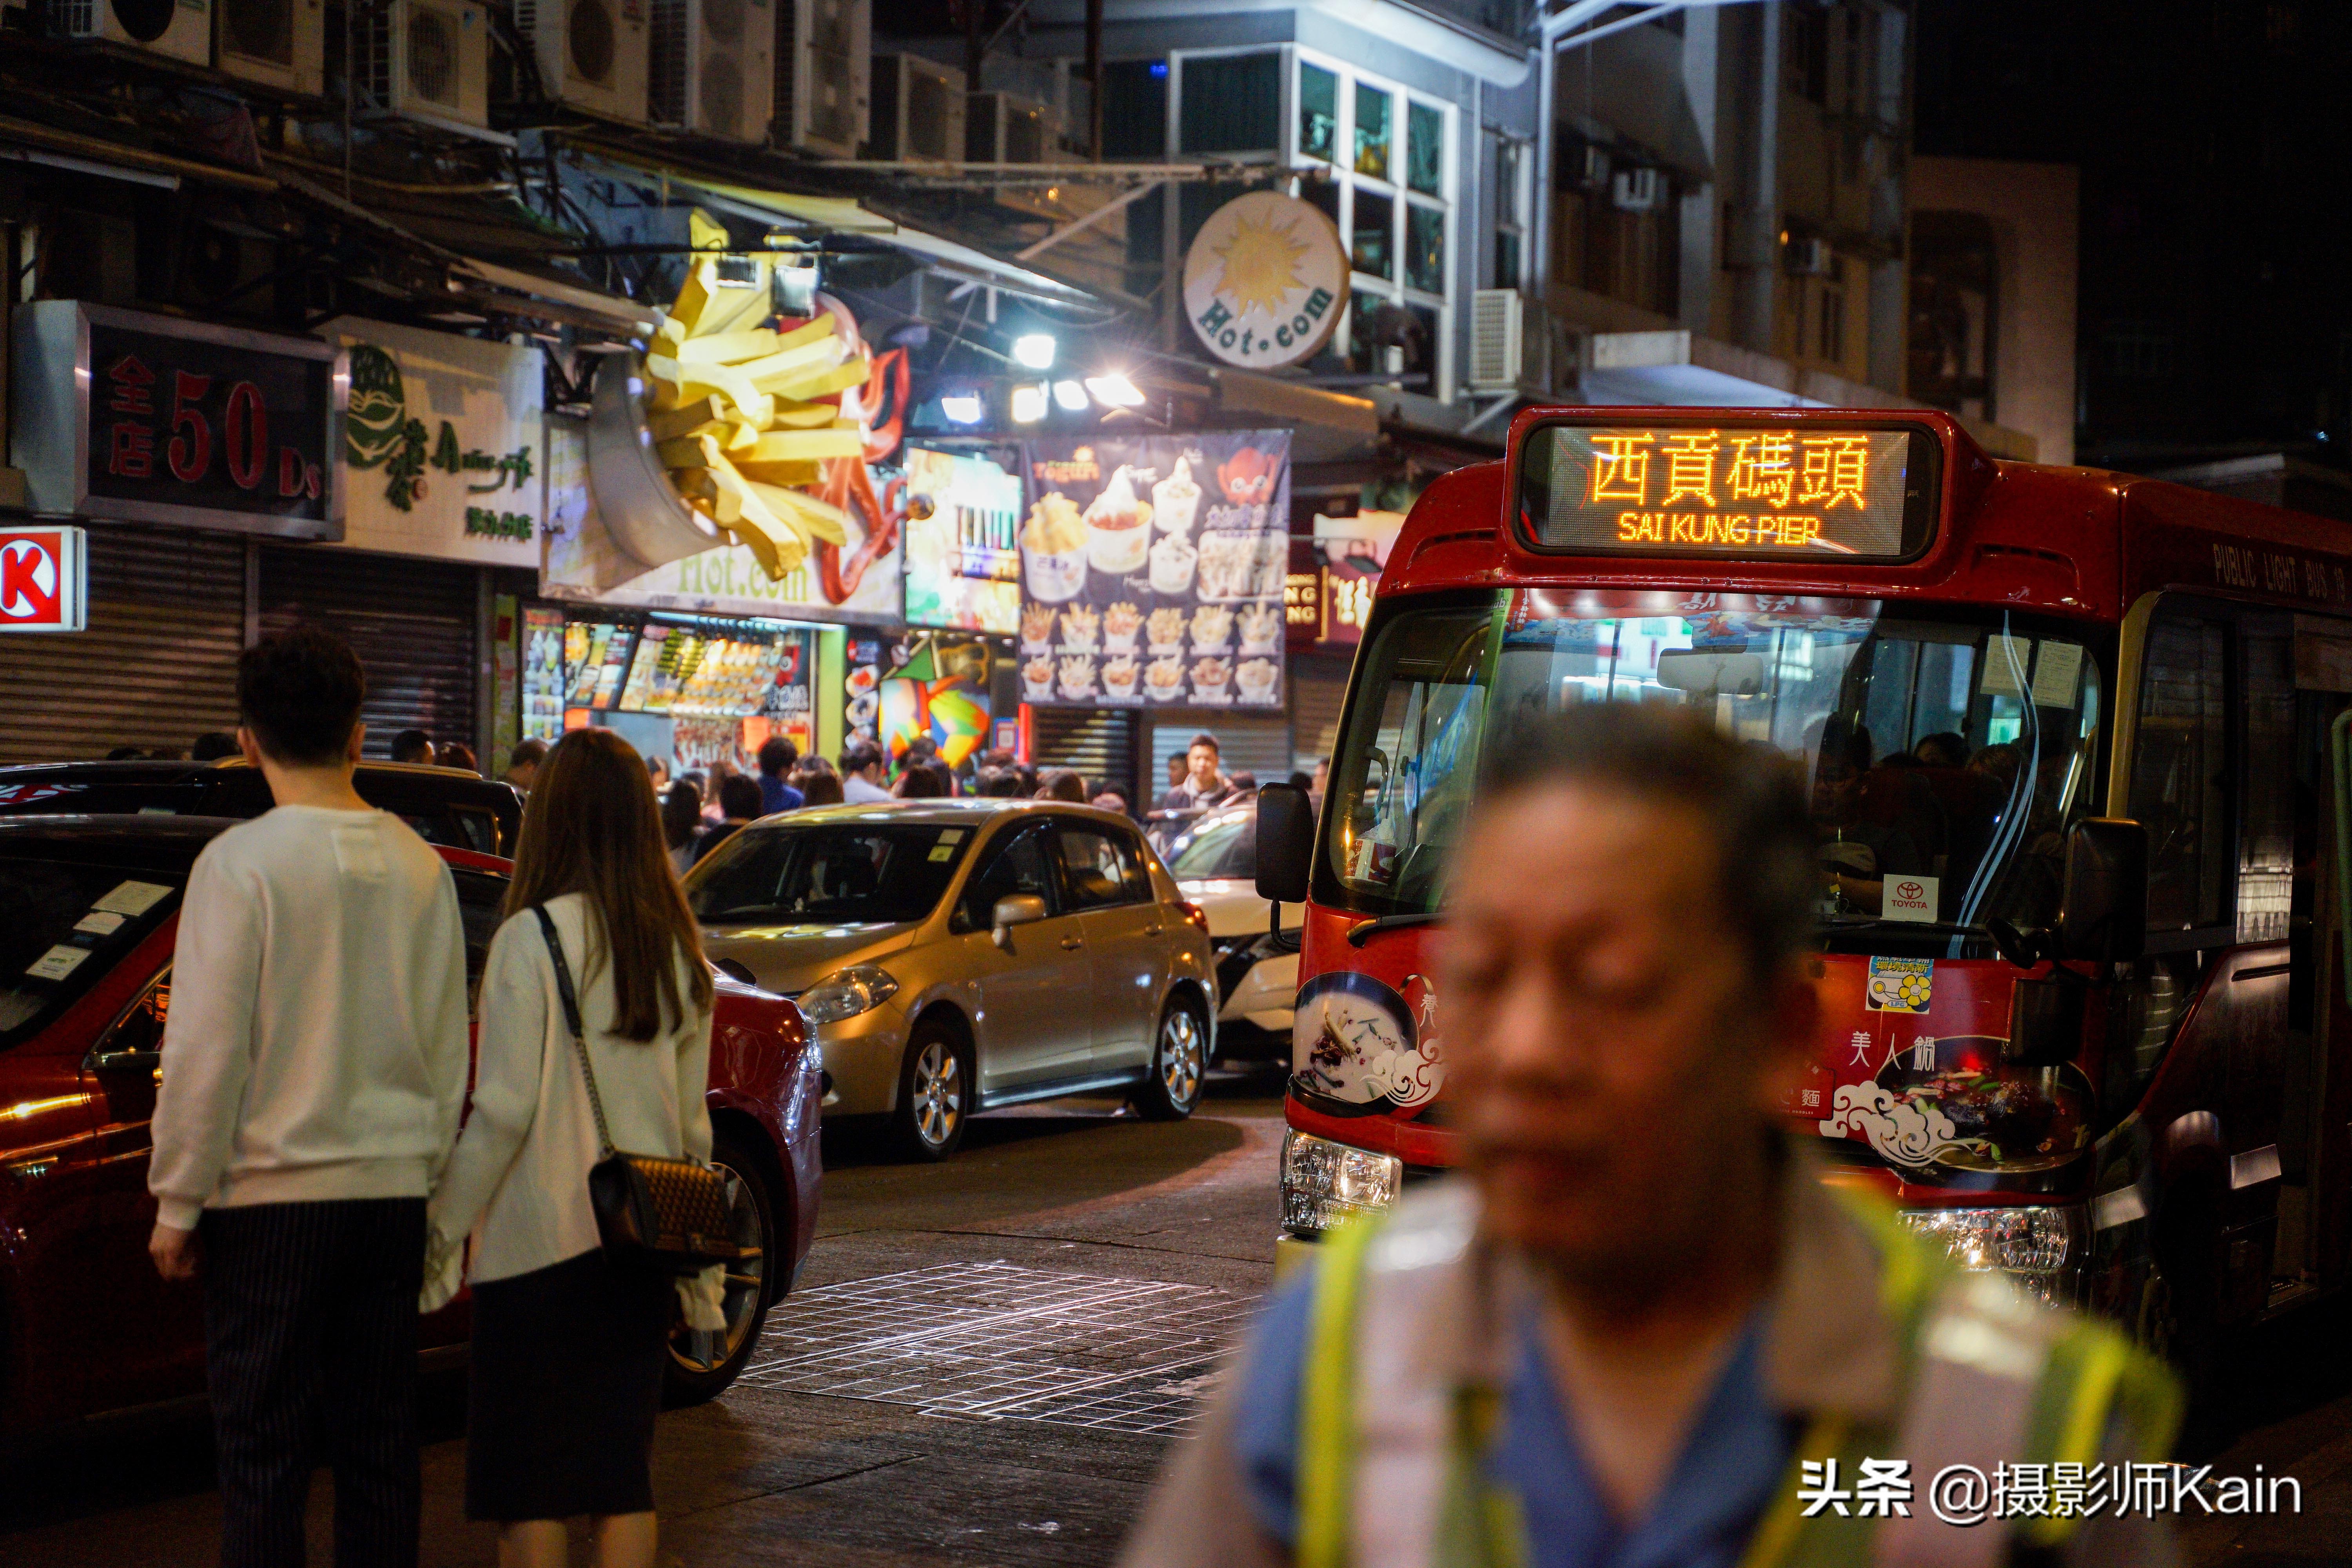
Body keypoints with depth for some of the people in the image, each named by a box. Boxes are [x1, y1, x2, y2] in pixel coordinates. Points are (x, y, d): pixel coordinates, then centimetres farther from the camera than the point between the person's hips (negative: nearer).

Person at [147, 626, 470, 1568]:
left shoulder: (241, 863, -11)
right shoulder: (418, 865, 5)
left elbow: (206, 1050, -11)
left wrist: (176, 1203, -3)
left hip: (271, 1191, -5)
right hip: (394, 1189, 5)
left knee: (264, 1453, 1)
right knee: (379, 1444, 11)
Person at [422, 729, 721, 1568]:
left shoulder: (532, 940, -11)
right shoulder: (676, 947, 6)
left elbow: (503, 1114, -13)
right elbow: (691, 1118, 11)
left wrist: (441, 1235, -7)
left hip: (541, 1242, -5)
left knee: (527, 1485, 2)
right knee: (623, 1468, 11)